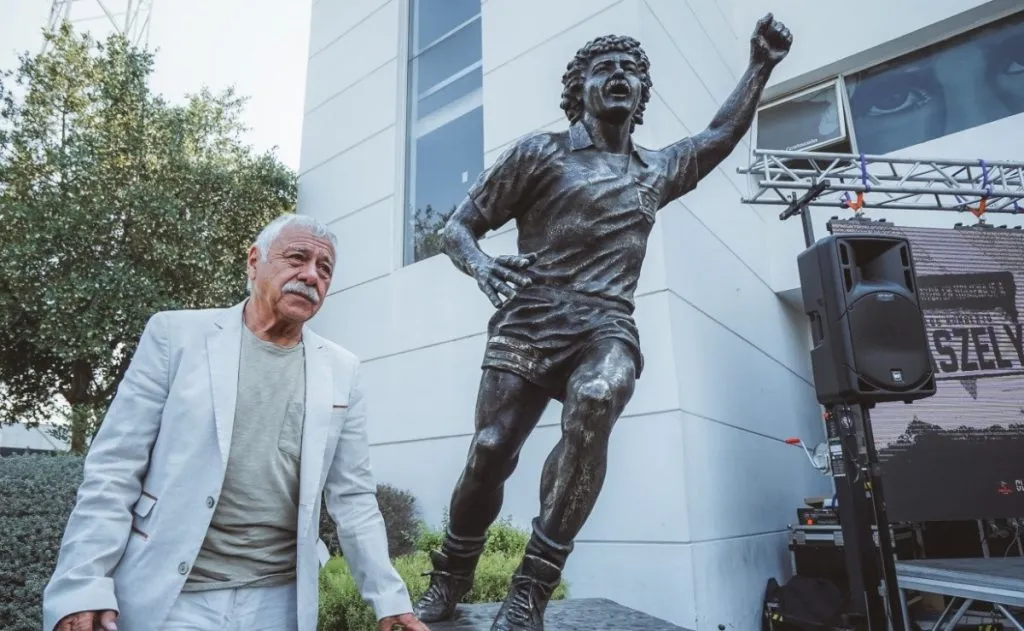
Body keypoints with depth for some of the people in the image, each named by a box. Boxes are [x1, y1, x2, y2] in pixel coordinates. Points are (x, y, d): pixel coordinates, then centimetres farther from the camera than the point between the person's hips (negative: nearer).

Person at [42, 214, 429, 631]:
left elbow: (353, 496, 4)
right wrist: (81, 588, -12)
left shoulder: (340, 371, 2)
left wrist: (388, 596, 0)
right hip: (165, 596, -2)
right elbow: (113, 469, -4)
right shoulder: (176, 334, -3)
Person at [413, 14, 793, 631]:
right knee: (490, 452, -16)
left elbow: (721, 136, 42)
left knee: (594, 402, -33)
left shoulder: (656, 171, 23)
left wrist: (761, 65, 34)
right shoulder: (540, 152, 10)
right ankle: (450, 578, 14)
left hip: (606, 328, 2)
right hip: (530, 322, -1)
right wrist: (482, 267, -13)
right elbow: (457, 227, 9)